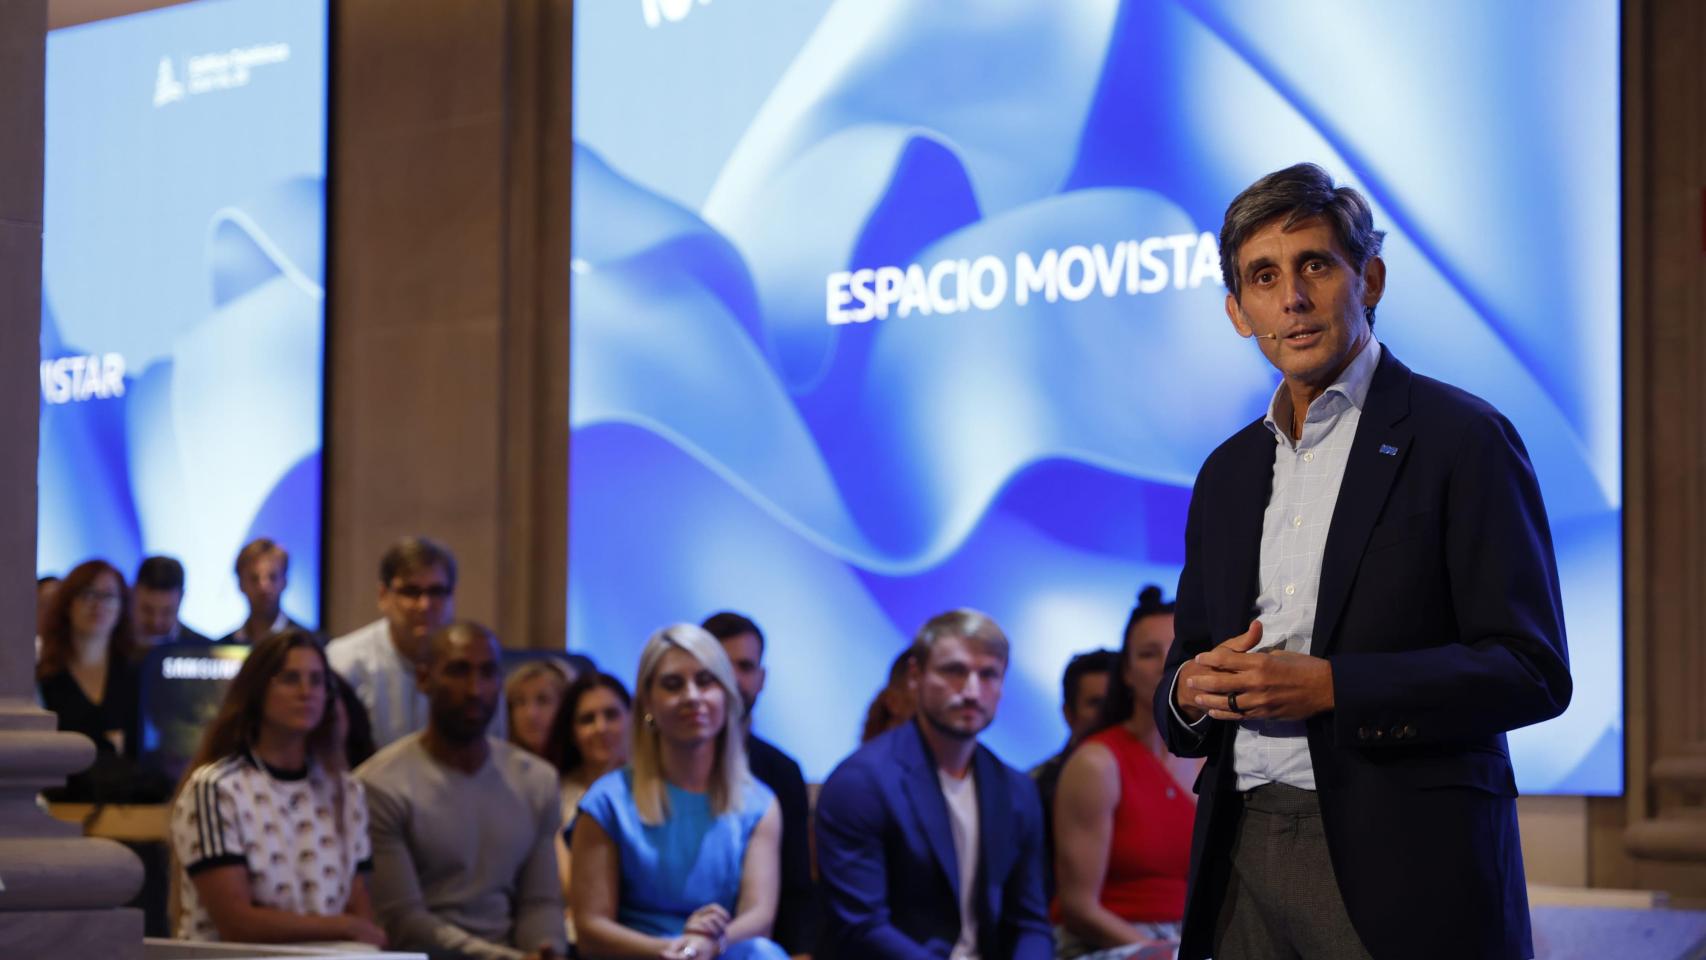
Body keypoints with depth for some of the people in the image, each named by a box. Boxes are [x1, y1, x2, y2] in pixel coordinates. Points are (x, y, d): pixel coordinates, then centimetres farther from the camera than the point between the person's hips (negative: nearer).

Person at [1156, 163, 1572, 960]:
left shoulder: (1461, 439, -4)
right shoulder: (1228, 473, 16)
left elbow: (1532, 670, -10)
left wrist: (1329, 687, -18)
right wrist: (1190, 691, -3)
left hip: (1396, 865, -5)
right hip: (1245, 856, 6)